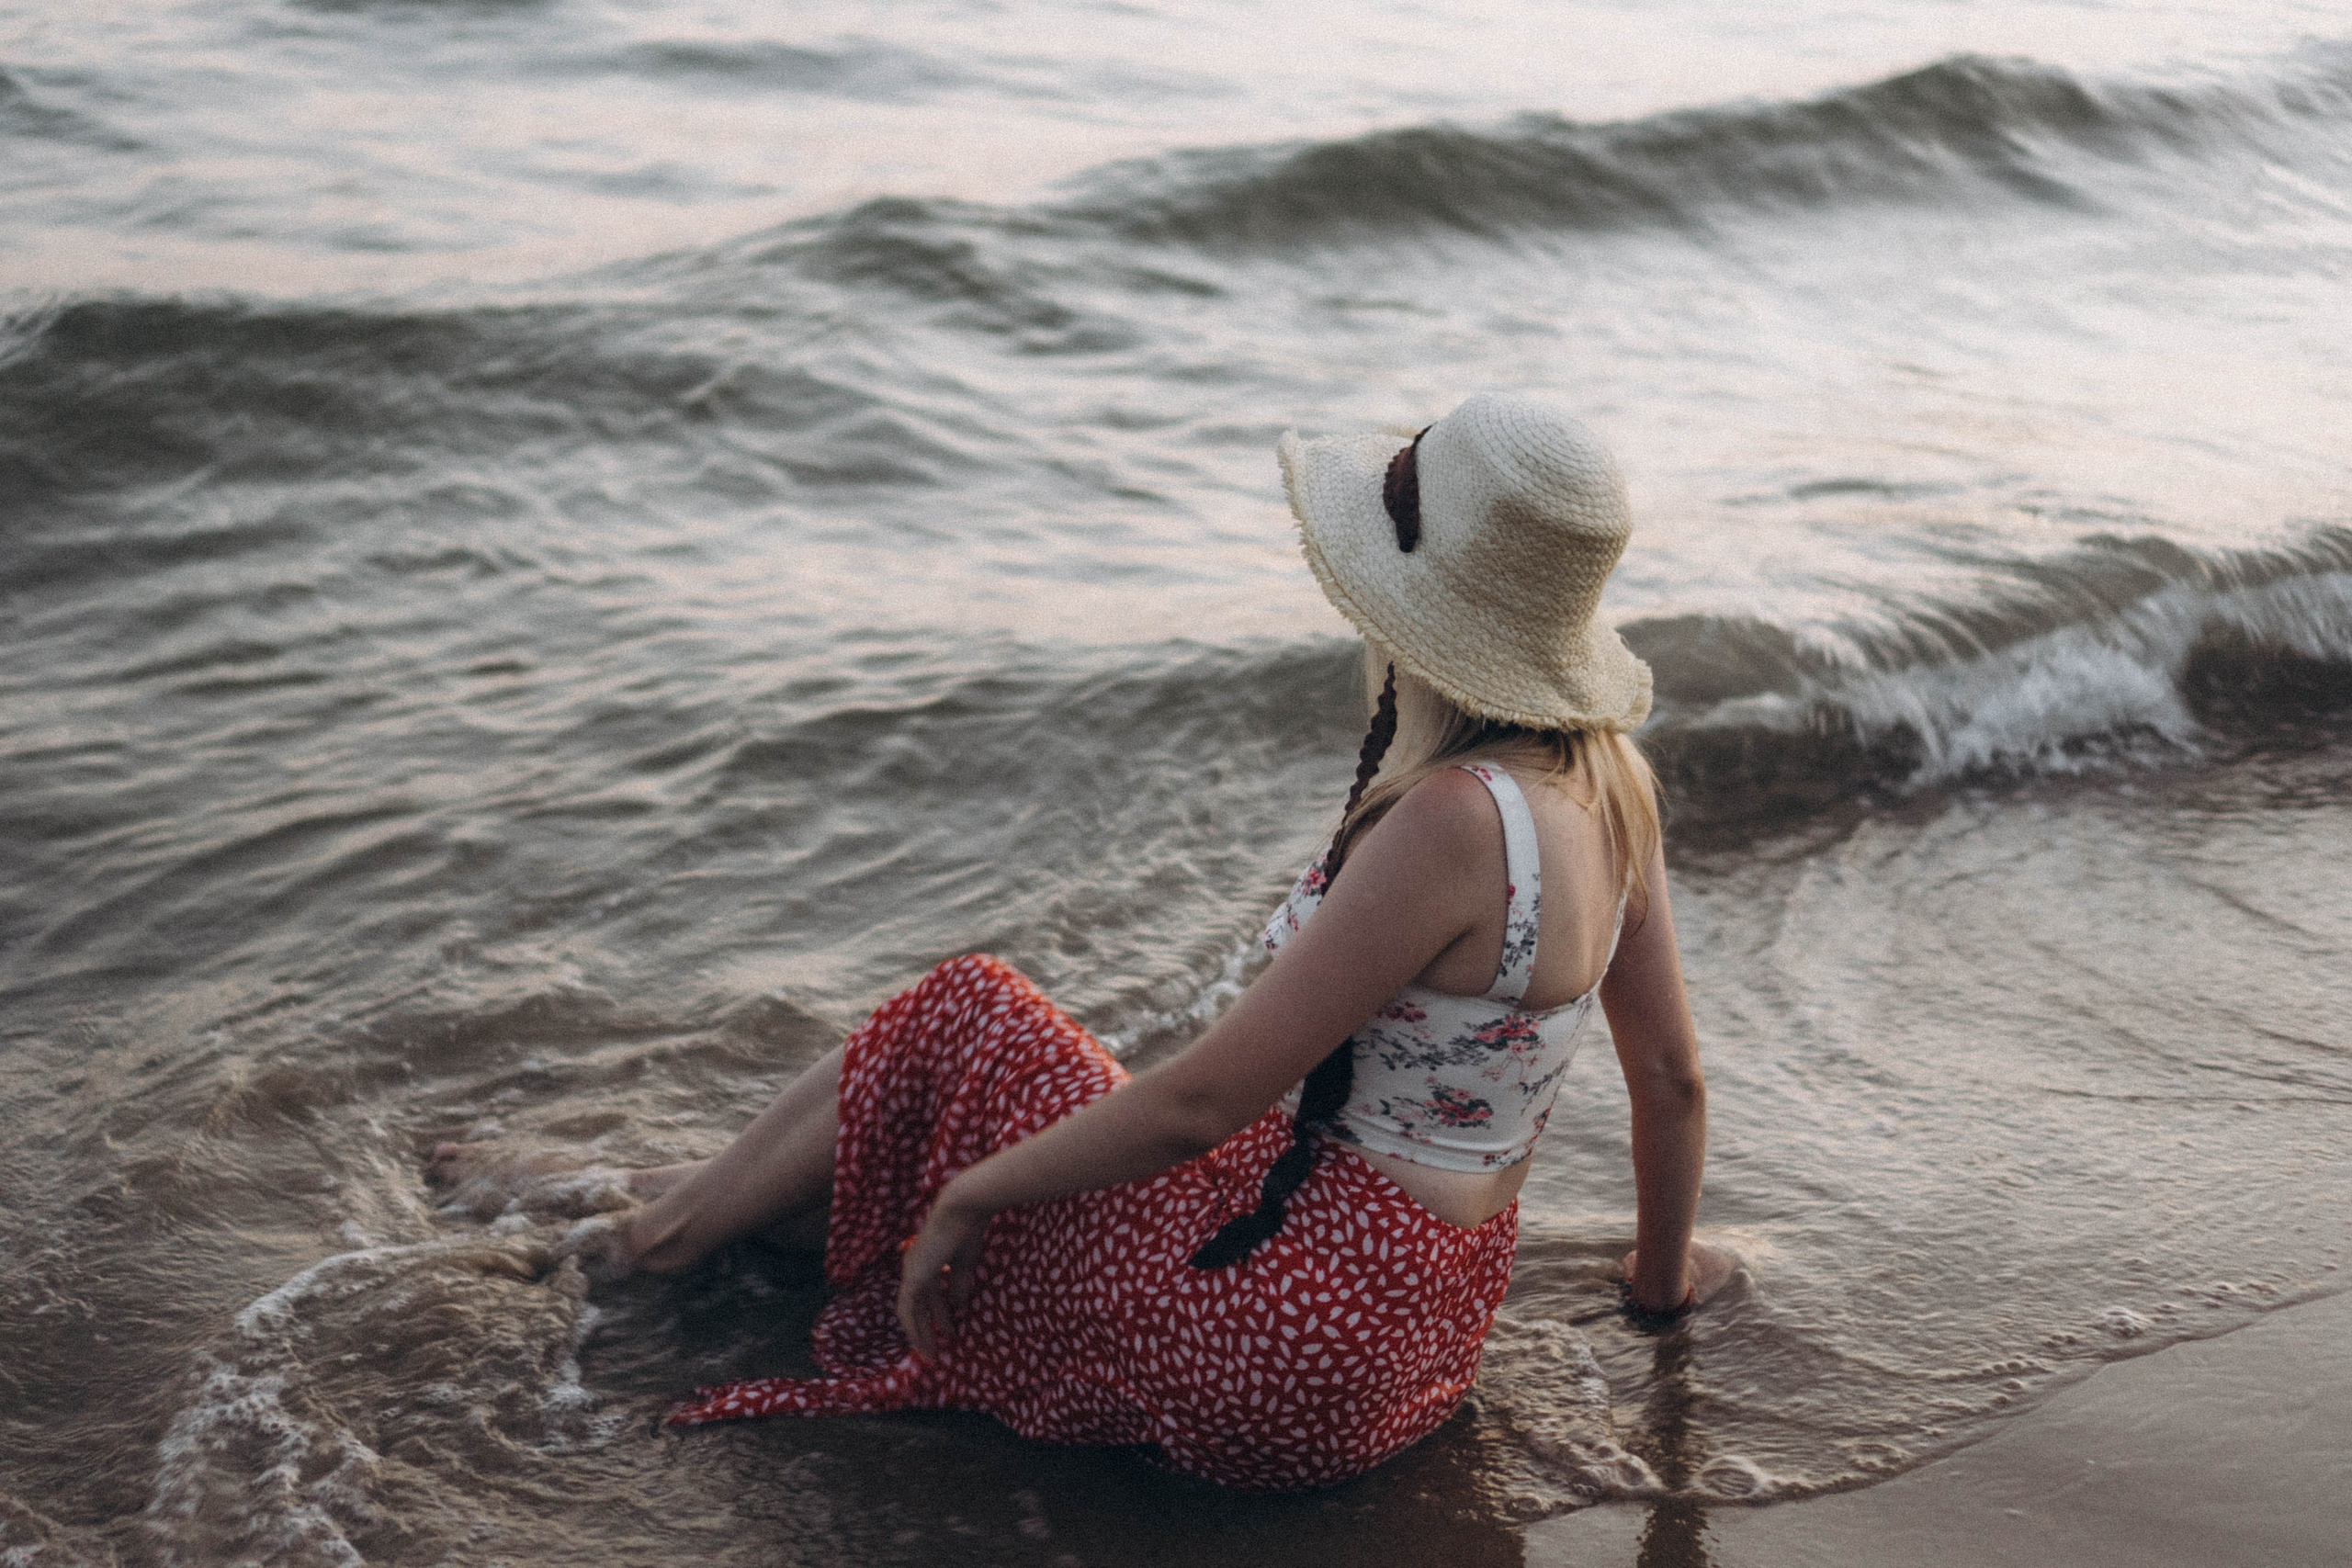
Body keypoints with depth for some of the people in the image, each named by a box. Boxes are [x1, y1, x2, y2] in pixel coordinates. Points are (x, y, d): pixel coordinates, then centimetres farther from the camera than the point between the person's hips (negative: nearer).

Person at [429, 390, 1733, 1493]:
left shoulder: (1454, 821, -27)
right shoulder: (1604, 774, -1)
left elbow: (1201, 1103, -24)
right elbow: (1671, 1072, 9)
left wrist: (969, 1193, -10)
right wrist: (1664, 1270, 26)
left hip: (1287, 1338, -8)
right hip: (1426, 1319, 8)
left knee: (960, 1025, 4)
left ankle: (673, 1226, 26)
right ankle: (697, 1205, 36)